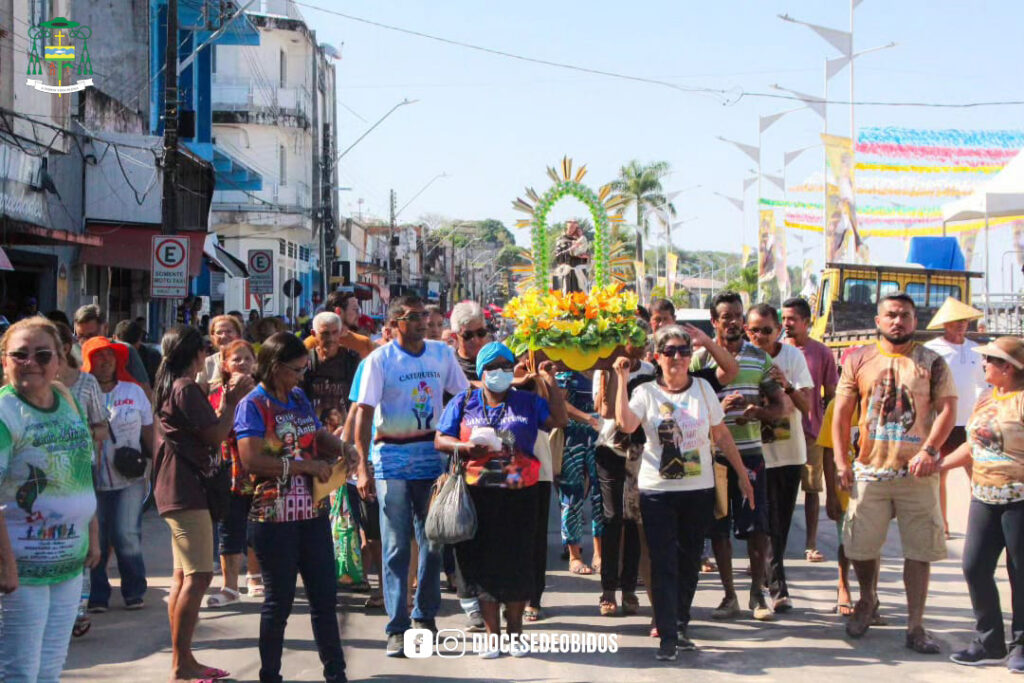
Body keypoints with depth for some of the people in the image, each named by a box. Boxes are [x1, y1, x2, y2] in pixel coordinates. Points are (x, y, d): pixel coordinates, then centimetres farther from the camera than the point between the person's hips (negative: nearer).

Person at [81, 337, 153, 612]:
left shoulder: (134, 392, 8)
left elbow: (149, 433, 11)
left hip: (130, 478, 1)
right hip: (94, 480, -1)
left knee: (127, 536, -3)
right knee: (95, 539, 1)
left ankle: (134, 592, 11)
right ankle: (97, 595, 13)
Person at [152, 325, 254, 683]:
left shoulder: (170, 387, 18)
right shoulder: (187, 389, -13)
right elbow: (216, 436, -14)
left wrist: (228, 398, 18)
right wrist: (233, 400, -4)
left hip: (177, 489, 11)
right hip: (187, 491, -11)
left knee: (184, 575, 12)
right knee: (198, 575, -13)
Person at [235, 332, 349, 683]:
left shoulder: (299, 398, 12)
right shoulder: (253, 405, -9)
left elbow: (319, 435, 25)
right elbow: (251, 458, -20)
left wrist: (341, 446, 2)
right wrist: (306, 466, -19)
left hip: (313, 513, 6)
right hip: (274, 518, -6)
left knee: (324, 596, 9)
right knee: (279, 600, 4)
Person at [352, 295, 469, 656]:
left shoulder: (442, 353, 5)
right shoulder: (379, 359, -6)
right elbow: (364, 412, -9)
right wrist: (362, 467, -15)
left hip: (432, 454, 4)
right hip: (392, 458, -3)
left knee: (434, 541, 9)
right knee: (396, 546, -2)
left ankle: (425, 617, 23)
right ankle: (397, 628, 2)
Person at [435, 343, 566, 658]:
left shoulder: (528, 402, 12)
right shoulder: (463, 402, 10)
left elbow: (558, 421, 2)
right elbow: (440, 440, 5)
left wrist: (551, 385, -3)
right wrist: (465, 447, -13)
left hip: (520, 493, 0)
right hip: (478, 493, 0)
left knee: (517, 560, 2)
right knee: (482, 560, 1)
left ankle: (515, 631, 14)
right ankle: (492, 634, 10)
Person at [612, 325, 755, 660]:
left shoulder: (703, 388, 5)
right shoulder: (646, 393, -2)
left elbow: (721, 435, 11)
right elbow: (625, 424, -21)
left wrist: (742, 474, 11)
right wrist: (622, 380, -20)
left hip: (699, 490, 2)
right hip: (657, 491, -2)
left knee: (689, 561, 9)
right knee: (664, 564, -5)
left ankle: (680, 626, 24)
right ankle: (667, 636, -3)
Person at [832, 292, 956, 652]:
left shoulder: (931, 362, 3)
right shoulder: (859, 359, 8)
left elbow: (947, 410, -3)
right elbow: (842, 413, 8)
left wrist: (929, 450, -18)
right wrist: (841, 461, -1)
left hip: (918, 473, -1)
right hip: (869, 470, 1)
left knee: (919, 551, 0)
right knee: (859, 545, 5)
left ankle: (915, 627, 8)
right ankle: (867, 599, 34)